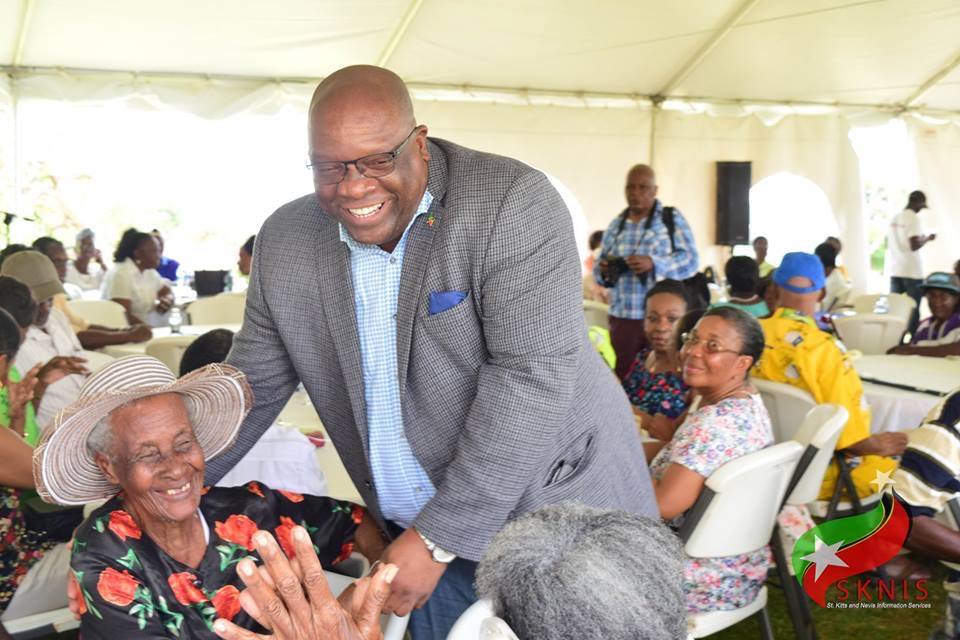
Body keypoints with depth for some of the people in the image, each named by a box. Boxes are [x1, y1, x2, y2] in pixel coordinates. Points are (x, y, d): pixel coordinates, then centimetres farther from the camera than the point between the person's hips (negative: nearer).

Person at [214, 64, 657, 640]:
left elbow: (532, 378, -24)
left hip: (556, 511, -4)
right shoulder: (286, 241, -3)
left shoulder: (513, 202, -19)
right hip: (421, 531, 4)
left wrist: (437, 539, -23)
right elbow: (253, 385, 8)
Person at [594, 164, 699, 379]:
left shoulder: (672, 219, 0)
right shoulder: (615, 225, 12)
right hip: (622, 317, 4)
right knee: (622, 375, 5)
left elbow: (690, 260, -7)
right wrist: (603, 270, -8)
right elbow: (599, 267, 17)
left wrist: (653, 263, -22)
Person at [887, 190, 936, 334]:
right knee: (913, 309, 0)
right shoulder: (913, 218, -12)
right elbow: (915, 246, -21)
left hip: (895, 270, 7)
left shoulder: (895, 218, 12)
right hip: (911, 271, -7)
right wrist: (927, 238, -2)